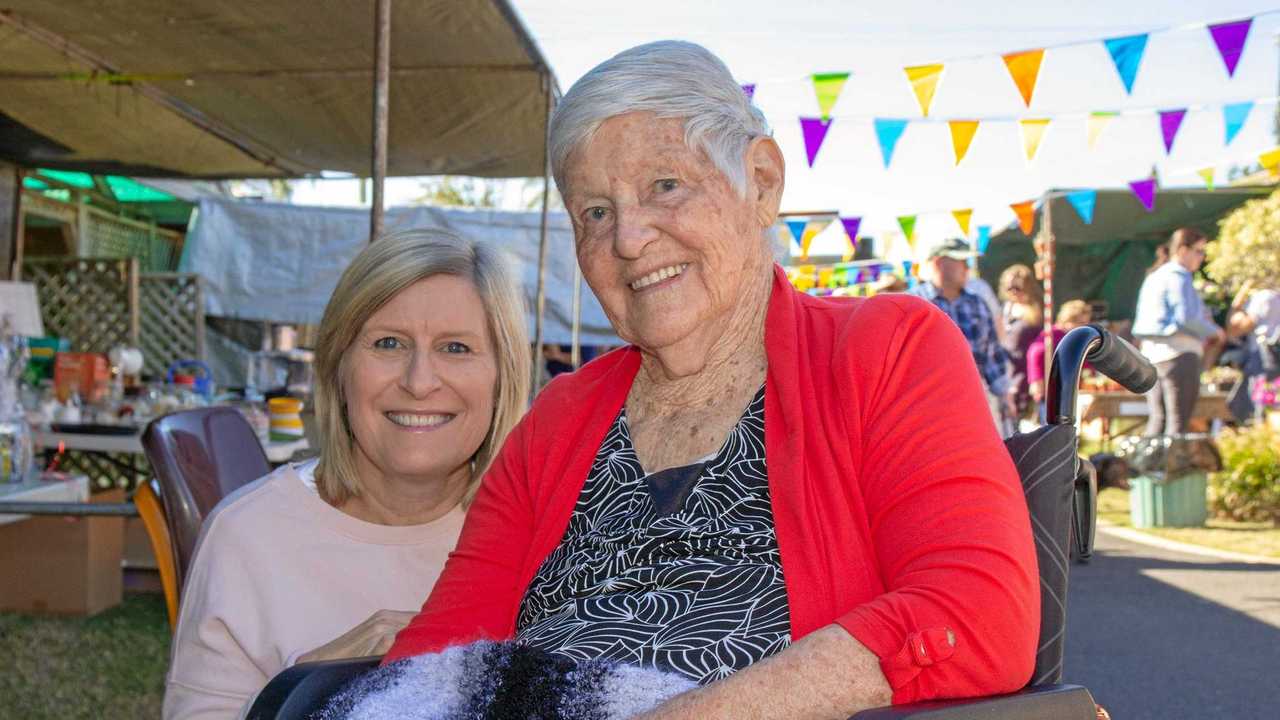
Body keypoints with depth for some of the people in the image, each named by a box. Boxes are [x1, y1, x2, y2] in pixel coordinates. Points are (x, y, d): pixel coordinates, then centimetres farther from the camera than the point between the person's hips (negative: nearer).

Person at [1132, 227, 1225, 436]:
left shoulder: (1154, 277, 18)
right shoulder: (1178, 277, -9)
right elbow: (1185, 318, -19)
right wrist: (1214, 331, -2)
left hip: (1152, 354, 9)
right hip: (1178, 353, -9)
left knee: (1158, 419, 10)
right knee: (1178, 420, -6)